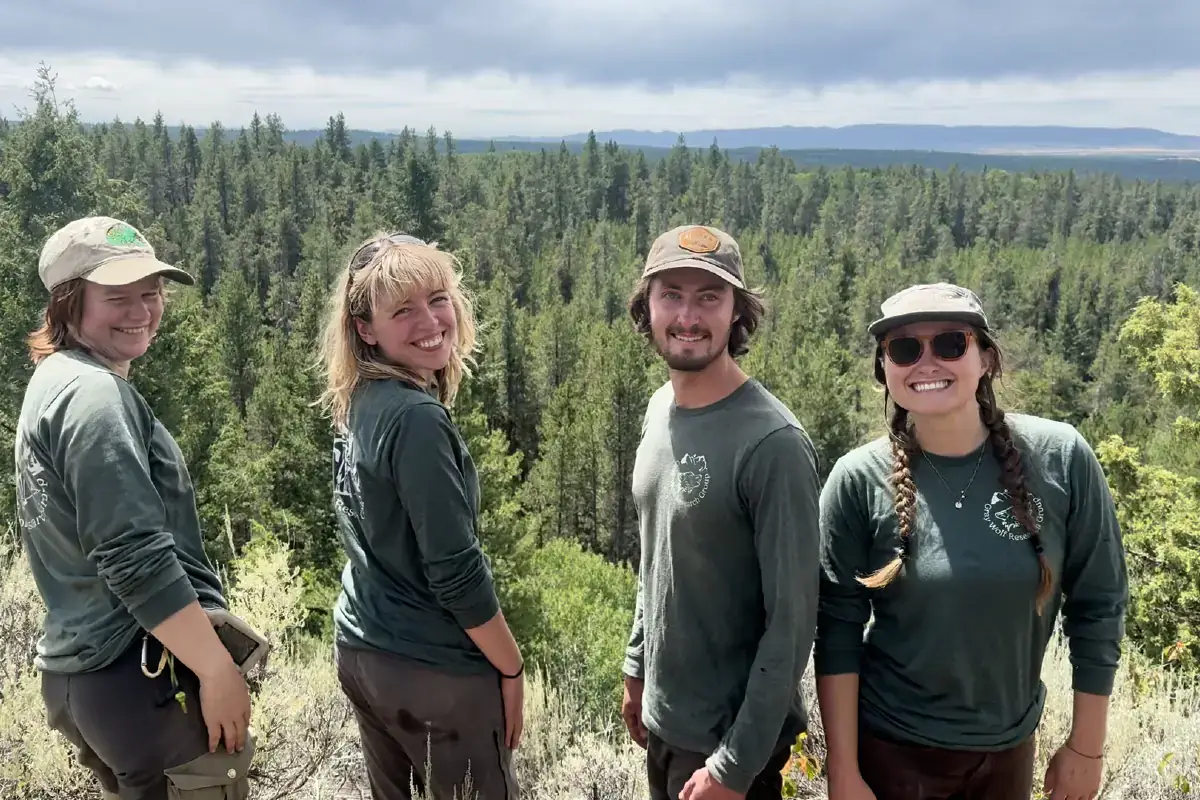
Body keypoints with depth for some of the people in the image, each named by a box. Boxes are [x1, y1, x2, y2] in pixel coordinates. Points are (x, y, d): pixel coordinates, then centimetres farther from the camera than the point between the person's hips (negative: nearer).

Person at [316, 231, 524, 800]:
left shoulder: (356, 404, 3)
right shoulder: (416, 418, -23)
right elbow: (455, 572, -22)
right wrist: (511, 667, -11)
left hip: (360, 649, 8)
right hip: (434, 669, -8)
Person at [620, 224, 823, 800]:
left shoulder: (772, 443, -23)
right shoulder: (660, 409, 0)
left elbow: (792, 620, -21)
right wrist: (637, 665, 13)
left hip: (729, 737, -7)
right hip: (662, 719, 7)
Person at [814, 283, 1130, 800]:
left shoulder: (1060, 458, -11)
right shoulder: (859, 480, -14)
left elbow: (1099, 606, -3)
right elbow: (838, 630, -11)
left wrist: (1086, 747, 1)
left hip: (1009, 748, 3)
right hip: (891, 747, -2)